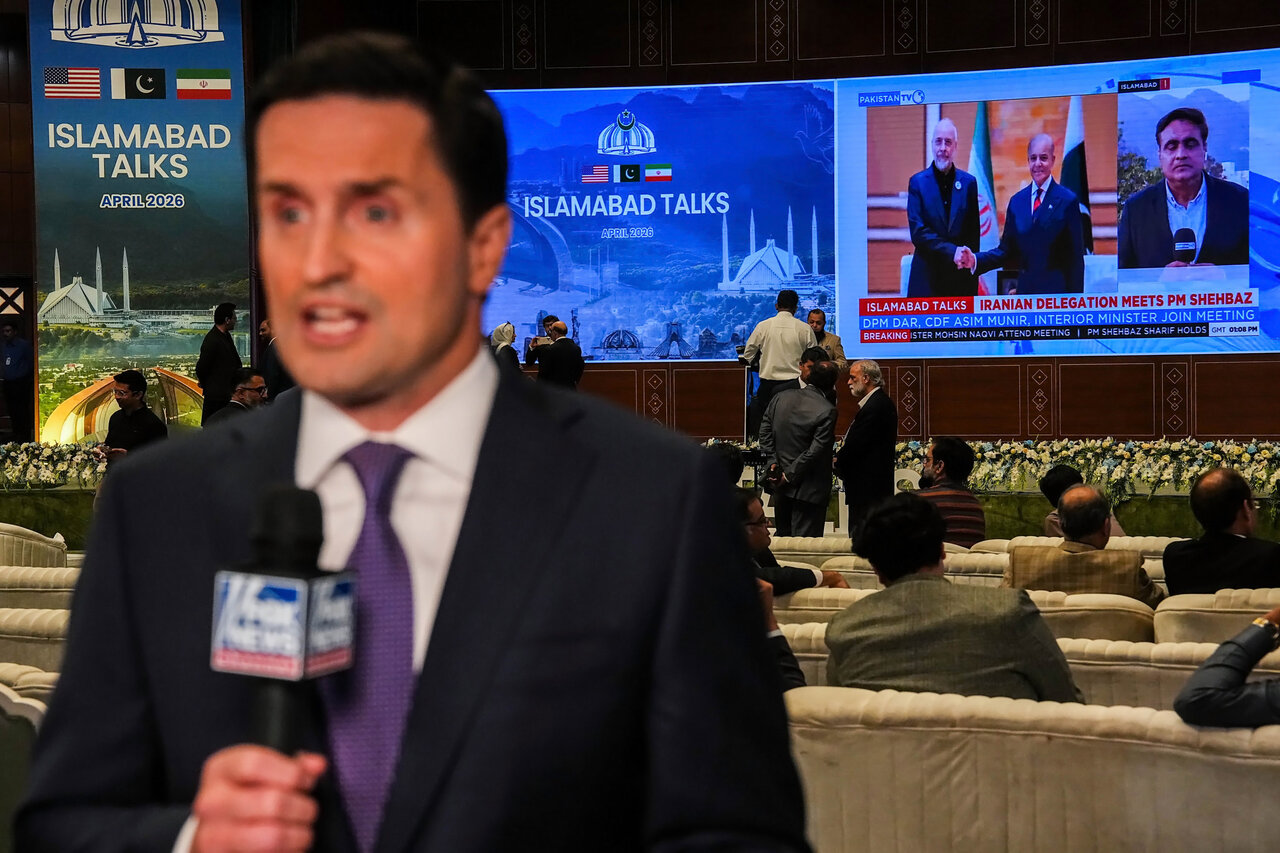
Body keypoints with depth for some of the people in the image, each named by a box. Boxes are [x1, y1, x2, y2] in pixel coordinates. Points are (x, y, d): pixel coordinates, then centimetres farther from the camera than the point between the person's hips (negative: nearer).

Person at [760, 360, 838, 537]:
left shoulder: (780, 398, 0)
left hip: (780, 485, 6)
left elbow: (765, 431, 5)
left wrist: (772, 462, 4)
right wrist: (789, 475, -12)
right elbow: (815, 450, -20)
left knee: (783, 536, 20)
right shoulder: (827, 411, -19)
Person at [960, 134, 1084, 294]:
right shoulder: (1016, 201, 12)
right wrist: (975, 260, -3)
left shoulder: (1068, 201, -2)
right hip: (1025, 291, 4)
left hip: (1057, 293, -4)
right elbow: (1006, 251, 13)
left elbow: (1076, 257, -3)